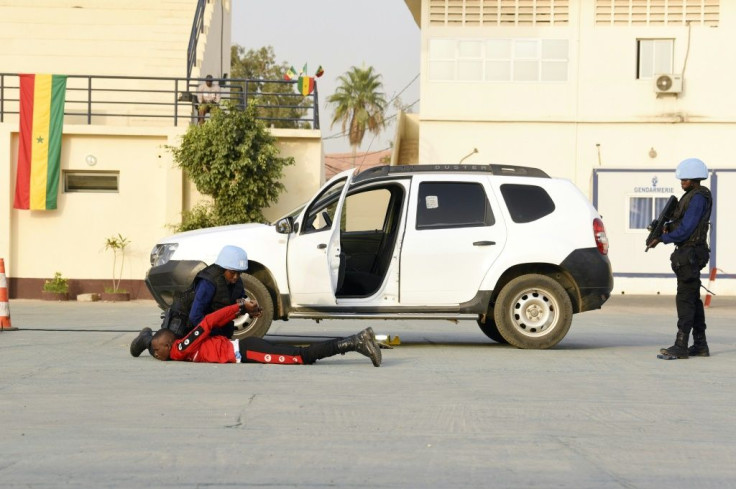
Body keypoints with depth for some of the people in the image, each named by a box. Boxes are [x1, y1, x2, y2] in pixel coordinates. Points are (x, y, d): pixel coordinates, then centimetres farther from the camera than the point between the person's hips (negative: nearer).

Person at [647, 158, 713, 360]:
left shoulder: (698, 198, -16)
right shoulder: (692, 196, 16)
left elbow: (685, 229, -21)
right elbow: (680, 222, 20)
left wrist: (662, 239, -14)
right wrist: (666, 227, 1)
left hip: (690, 254, -11)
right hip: (688, 253, 11)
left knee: (685, 299, -11)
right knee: (693, 299, 12)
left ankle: (680, 346, -12)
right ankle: (700, 345, 15)